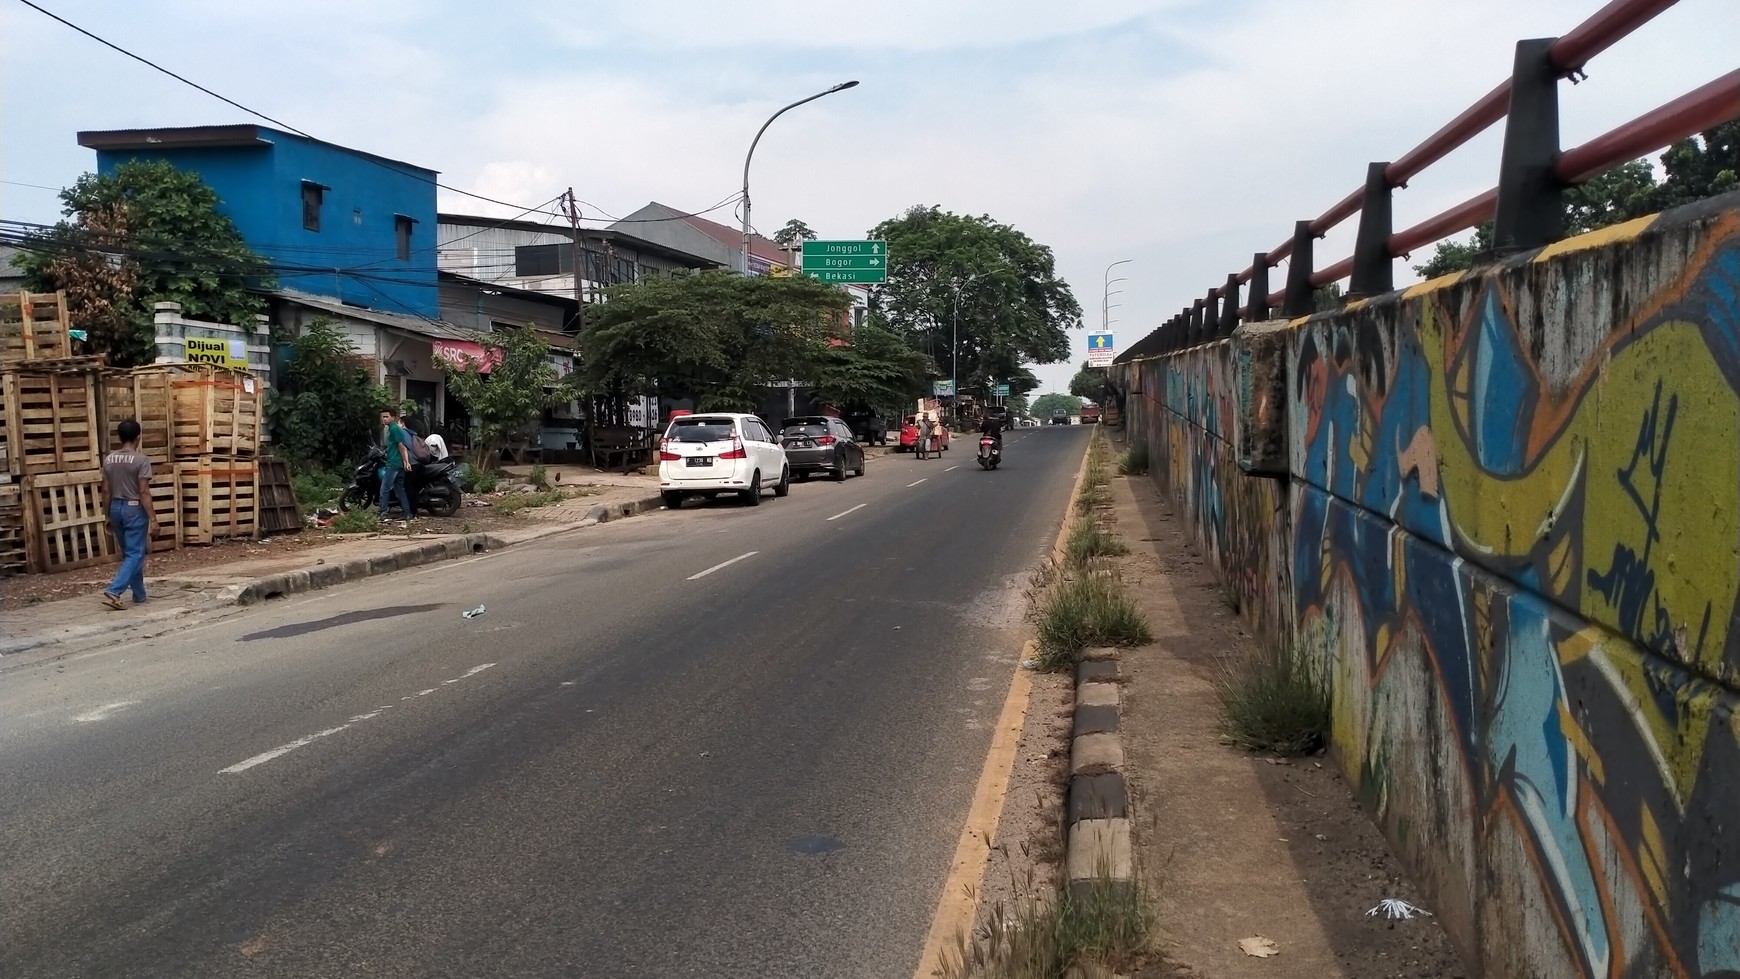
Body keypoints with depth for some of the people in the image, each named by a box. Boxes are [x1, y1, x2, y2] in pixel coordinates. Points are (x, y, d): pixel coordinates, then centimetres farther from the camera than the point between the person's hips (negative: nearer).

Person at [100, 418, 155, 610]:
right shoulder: (141, 460, -14)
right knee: (135, 554, -3)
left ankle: (139, 595, 21)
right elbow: (144, 492, -17)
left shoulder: (109, 459, 4)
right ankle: (113, 591, -17)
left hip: (116, 508, 7)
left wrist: (109, 515, 18)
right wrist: (153, 518, -14)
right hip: (134, 509, -7)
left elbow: (106, 490, 8)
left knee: (129, 553, 15)